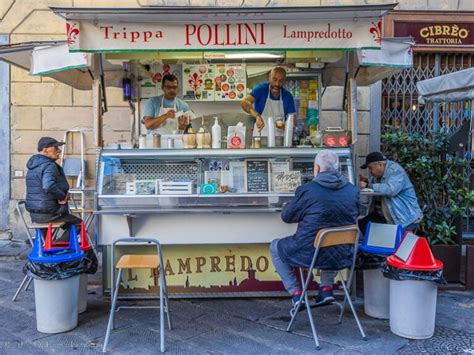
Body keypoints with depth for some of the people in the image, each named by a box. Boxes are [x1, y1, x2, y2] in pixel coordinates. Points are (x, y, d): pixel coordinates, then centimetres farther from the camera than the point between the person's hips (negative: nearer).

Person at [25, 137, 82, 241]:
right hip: (49, 213, -9)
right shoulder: (49, 166, -19)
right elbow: (48, 186, -37)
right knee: (78, 223, 7)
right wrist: (62, 196, -20)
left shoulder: (33, 167, 13)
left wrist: (63, 194, 10)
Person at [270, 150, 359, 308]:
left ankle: (296, 294, 14)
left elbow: (286, 216, -3)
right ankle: (327, 287, 26)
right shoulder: (353, 190, -2)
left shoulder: (306, 190, -15)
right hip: (340, 256, 4)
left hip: (309, 254, -4)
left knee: (275, 247, 23)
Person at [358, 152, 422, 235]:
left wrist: (368, 186, -29)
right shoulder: (379, 172, 8)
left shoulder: (396, 171, -17)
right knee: (363, 223, -3)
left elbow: (390, 189, -33)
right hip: (384, 215, 9)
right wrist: (366, 181, 2)